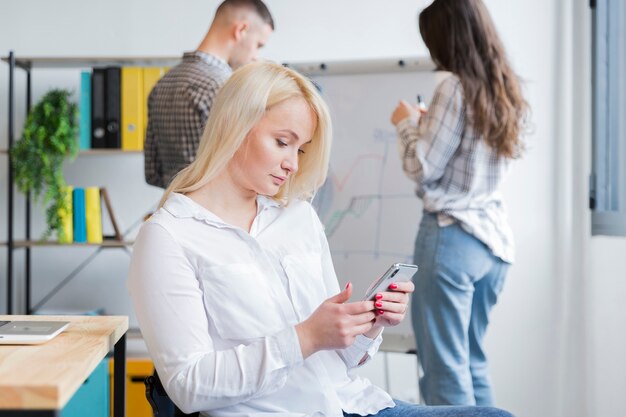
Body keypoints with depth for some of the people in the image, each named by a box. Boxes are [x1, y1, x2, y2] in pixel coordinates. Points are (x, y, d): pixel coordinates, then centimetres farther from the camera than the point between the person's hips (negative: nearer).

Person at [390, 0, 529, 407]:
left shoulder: (455, 87, -13)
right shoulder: (508, 91, 11)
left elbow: (422, 167, -11)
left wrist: (407, 123, 5)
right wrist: (428, 122, 23)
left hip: (452, 236, -8)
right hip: (495, 238, 8)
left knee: (446, 367, 0)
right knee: (473, 362, 18)